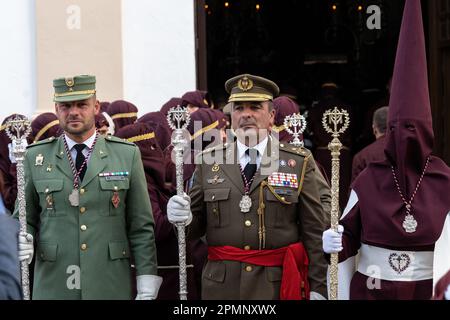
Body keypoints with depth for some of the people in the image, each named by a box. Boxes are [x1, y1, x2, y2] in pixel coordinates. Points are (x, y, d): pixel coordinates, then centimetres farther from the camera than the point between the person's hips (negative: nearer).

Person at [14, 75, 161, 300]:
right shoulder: (36, 157, 6)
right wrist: (23, 242, -10)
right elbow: (25, 219, 13)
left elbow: (142, 228, 2)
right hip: (53, 287, 1)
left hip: (110, 287, 0)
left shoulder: (127, 155, 4)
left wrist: (147, 290, -3)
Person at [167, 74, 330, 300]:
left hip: (280, 284, -1)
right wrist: (183, 218, -14)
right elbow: (196, 226, 8)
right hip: (222, 284, 2)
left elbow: (314, 230, -1)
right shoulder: (209, 162, 5)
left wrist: (318, 288, -5)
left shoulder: (299, 163, 1)